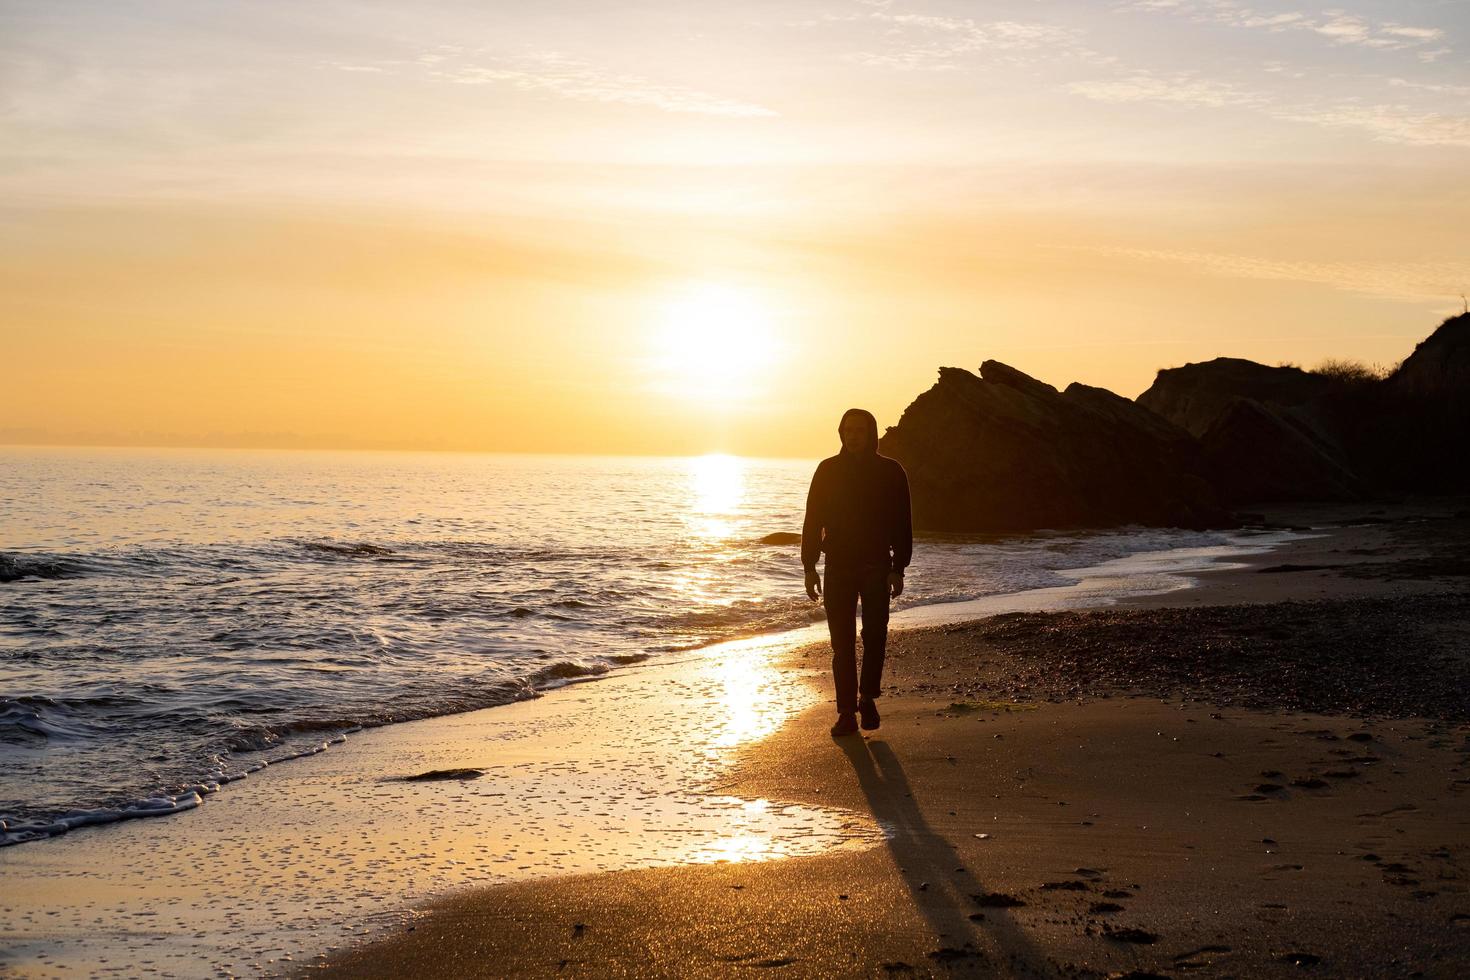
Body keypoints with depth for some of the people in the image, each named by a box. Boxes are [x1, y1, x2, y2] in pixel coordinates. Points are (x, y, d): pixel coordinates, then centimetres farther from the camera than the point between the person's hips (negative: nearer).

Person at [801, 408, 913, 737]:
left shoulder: (890, 472, 1)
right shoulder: (828, 470, 4)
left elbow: (902, 524, 1)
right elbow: (813, 521, 4)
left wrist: (898, 569, -6)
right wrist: (809, 567, -2)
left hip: (876, 567, -1)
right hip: (838, 567, 1)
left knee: (874, 636, -10)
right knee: (842, 644, 0)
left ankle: (867, 697, 12)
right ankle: (846, 713, 4)